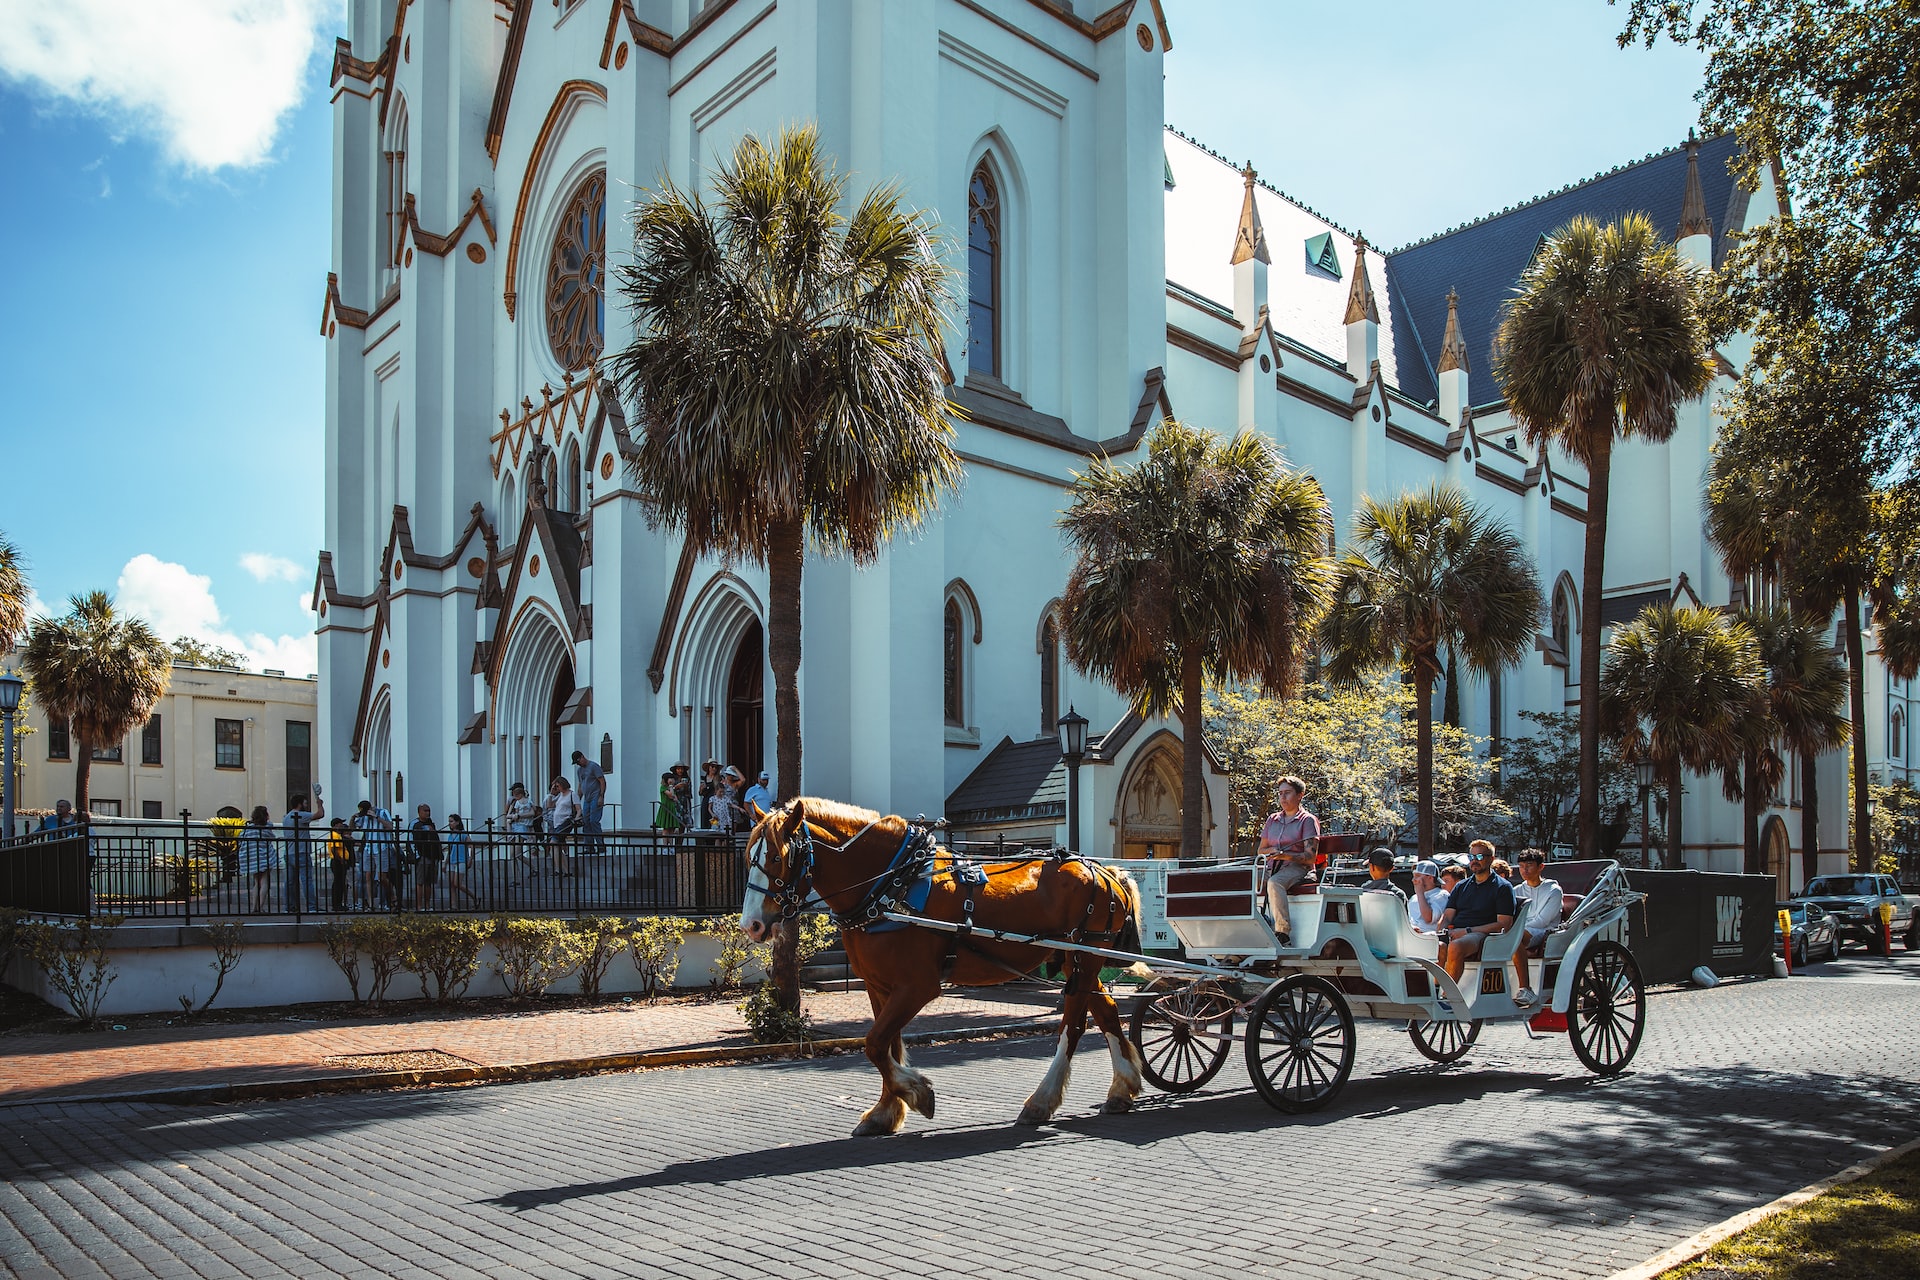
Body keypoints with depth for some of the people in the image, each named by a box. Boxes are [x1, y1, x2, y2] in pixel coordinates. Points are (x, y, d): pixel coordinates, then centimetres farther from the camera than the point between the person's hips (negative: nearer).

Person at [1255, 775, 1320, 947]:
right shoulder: (1272, 819, 20)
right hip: (1272, 868, 6)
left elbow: (1310, 857, -6)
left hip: (1297, 867, -6)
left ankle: (1283, 934, -41)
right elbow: (1261, 851, 22)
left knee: (1274, 883, -38)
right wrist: (1272, 850, -2)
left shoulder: (1308, 820, 3)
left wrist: (1285, 855, -21)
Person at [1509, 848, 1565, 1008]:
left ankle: (1525, 990, -41)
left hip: (1545, 935, -5)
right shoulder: (1517, 891, 21)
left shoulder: (1553, 891, 5)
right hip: (1521, 935, 5)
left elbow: (1542, 921, -7)